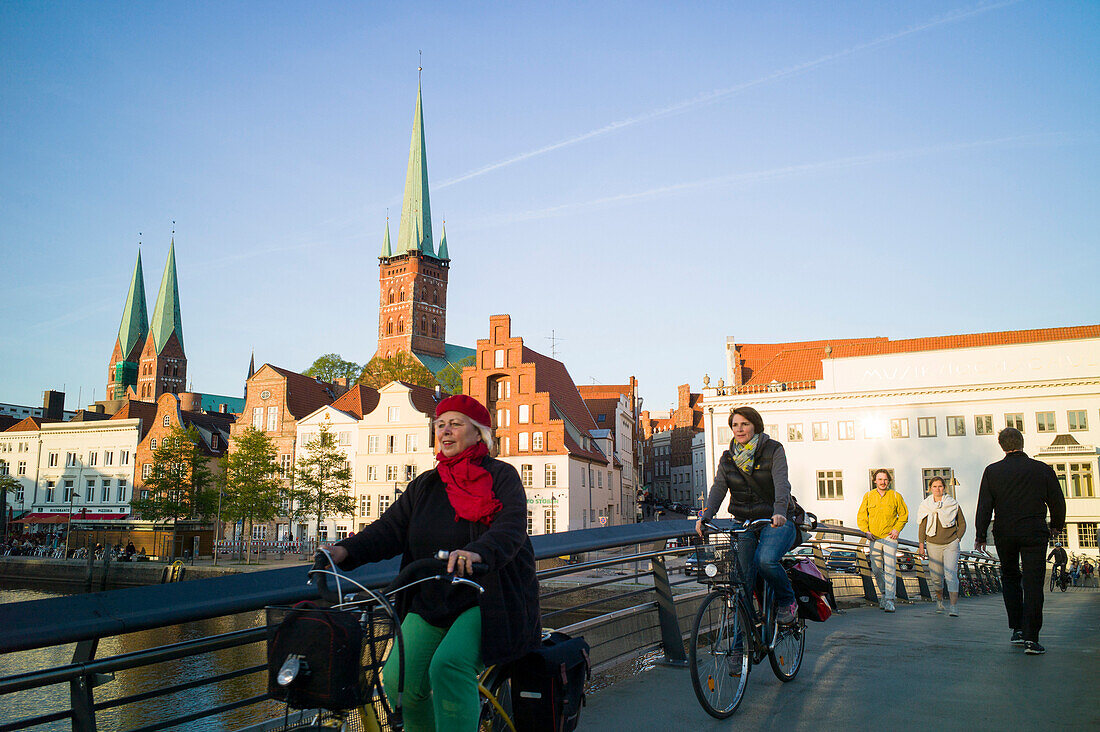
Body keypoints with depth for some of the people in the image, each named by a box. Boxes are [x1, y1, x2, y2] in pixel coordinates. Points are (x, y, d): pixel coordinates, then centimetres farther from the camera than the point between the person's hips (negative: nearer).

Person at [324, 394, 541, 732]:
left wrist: (477, 552, -43)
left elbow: (510, 529, -21)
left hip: (489, 600, -5)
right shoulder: (424, 485, 13)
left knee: (449, 666, -28)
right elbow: (391, 527, 1)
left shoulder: (501, 477, -3)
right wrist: (346, 550, -18)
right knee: (398, 679, -11)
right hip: (432, 602, 5)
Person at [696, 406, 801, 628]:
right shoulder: (727, 458, 7)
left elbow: (781, 483, -19)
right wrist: (706, 516, -25)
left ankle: (787, 602, 0)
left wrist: (779, 511, -39)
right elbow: (718, 488, -6)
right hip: (744, 522, 4)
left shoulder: (774, 450, -4)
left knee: (765, 560, -30)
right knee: (743, 577, -6)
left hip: (775, 520, -3)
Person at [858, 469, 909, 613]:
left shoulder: (896, 496, 2)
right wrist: (866, 531, -3)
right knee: (877, 570, 8)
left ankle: (889, 600, -11)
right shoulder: (868, 496, 6)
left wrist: (897, 529, -2)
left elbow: (904, 514, 11)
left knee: (890, 569, -12)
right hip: (874, 538, 2)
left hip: (890, 537, -2)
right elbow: (861, 516, 10)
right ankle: (883, 593, 28)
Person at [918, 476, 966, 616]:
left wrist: (956, 539, 0)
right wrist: (921, 544, 3)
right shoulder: (926, 505, 5)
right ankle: (939, 600, 29)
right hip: (933, 545, 2)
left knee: (951, 574, -12)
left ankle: (954, 606, -13)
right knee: (937, 576, 5)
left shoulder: (953, 504, 2)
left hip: (951, 544, -2)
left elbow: (962, 524, 10)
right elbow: (922, 526, 9)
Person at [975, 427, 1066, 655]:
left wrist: (980, 536, 4)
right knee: (1033, 583, 0)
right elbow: (1057, 502, 7)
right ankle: (1030, 638, -5)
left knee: (1010, 578, 19)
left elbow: (984, 506, -3)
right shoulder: (1043, 469, -1)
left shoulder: (992, 471, -2)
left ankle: (1017, 628, 16)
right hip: (1035, 533, -1)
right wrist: (1057, 525, 25)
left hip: (1005, 534, 1)